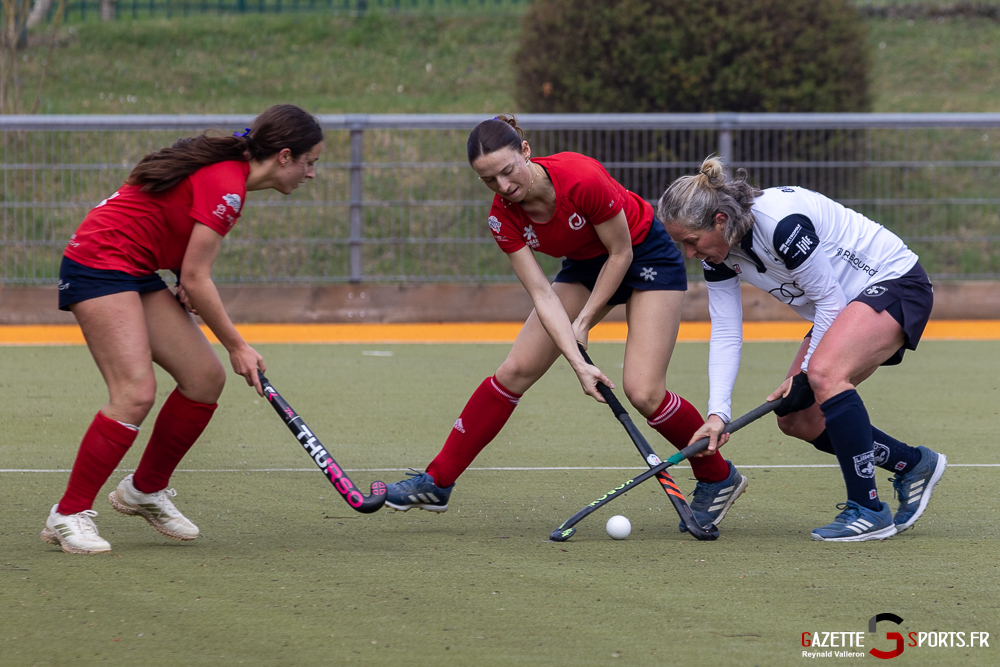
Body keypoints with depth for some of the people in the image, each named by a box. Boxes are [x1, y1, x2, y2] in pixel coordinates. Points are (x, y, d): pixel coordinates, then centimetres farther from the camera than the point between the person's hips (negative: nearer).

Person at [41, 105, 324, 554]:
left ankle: (145, 491, 18)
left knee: (206, 377, 4)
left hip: (137, 273, 10)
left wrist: (187, 280, 3)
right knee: (135, 393, -20)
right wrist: (237, 347, -8)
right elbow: (196, 278, -17)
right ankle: (68, 516, -15)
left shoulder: (228, 170, 9)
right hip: (99, 264, -10)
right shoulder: (226, 185, -20)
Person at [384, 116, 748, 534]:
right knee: (516, 370, -3)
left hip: (645, 256, -5)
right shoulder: (504, 217, -19)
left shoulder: (583, 179, -35)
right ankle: (437, 483, 3)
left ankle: (719, 478, 5)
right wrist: (578, 362, -32)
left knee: (643, 392, -17)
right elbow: (543, 295, -21)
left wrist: (583, 323, -15)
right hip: (585, 265, 5)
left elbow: (620, 253, -21)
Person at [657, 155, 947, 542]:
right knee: (797, 420, 4)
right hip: (846, 302, 10)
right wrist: (717, 413, -12)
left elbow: (829, 299, -23)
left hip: (897, 282, -10)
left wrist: (805, 373, -16)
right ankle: (913, 465, 19)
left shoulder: (782, 223, -31)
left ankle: (868, 512, -26)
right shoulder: (719, 255, -5)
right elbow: (725, 334, -3)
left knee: (825, 374, -32)